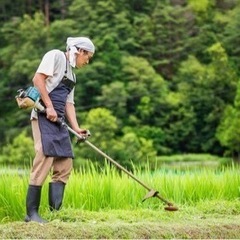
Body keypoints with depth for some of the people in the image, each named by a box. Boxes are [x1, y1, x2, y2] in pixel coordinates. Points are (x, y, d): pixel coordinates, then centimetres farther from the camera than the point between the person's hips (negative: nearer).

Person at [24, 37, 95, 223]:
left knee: (65, 164, 4)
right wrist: (49, 107, -17)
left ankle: (55, 211, 3)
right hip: (44, 116, -9)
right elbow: (38, 79, -11)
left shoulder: (72, 74, 25)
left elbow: (69, 103, 19)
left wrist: (76, 128, 5)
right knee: (45, 160, -17)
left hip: (58, 121, 9)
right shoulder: (56, 56, 0)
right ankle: (31, 213, -17)